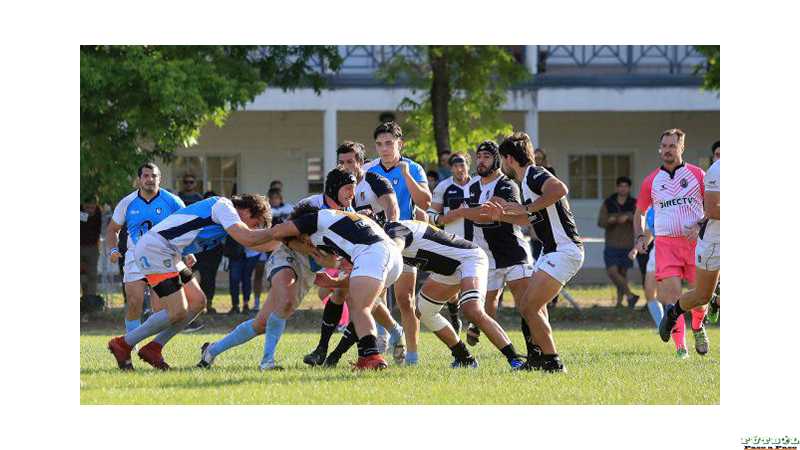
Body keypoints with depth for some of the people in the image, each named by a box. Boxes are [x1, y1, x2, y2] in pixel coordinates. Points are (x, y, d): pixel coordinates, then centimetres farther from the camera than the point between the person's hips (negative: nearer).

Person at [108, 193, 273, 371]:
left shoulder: (224, 208, 19)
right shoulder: (224, 206, -11)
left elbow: (254, 241, 27)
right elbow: (247, 239, -23)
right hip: (154, 249, -11)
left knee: (197, 302, 8)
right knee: (178, 312, -12)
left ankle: (152, 349, 11)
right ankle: (123, 344, -2)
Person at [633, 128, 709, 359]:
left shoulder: (697, 174, 4)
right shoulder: (651, 181, 9)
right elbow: (639, 212, 21)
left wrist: (700, 227, -10)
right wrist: (640, 237, 4)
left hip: (695, 242, -1)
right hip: (666, 242, 1)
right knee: (672, 293, -13)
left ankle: (697, 327, 32)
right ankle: (680, 346, -7)